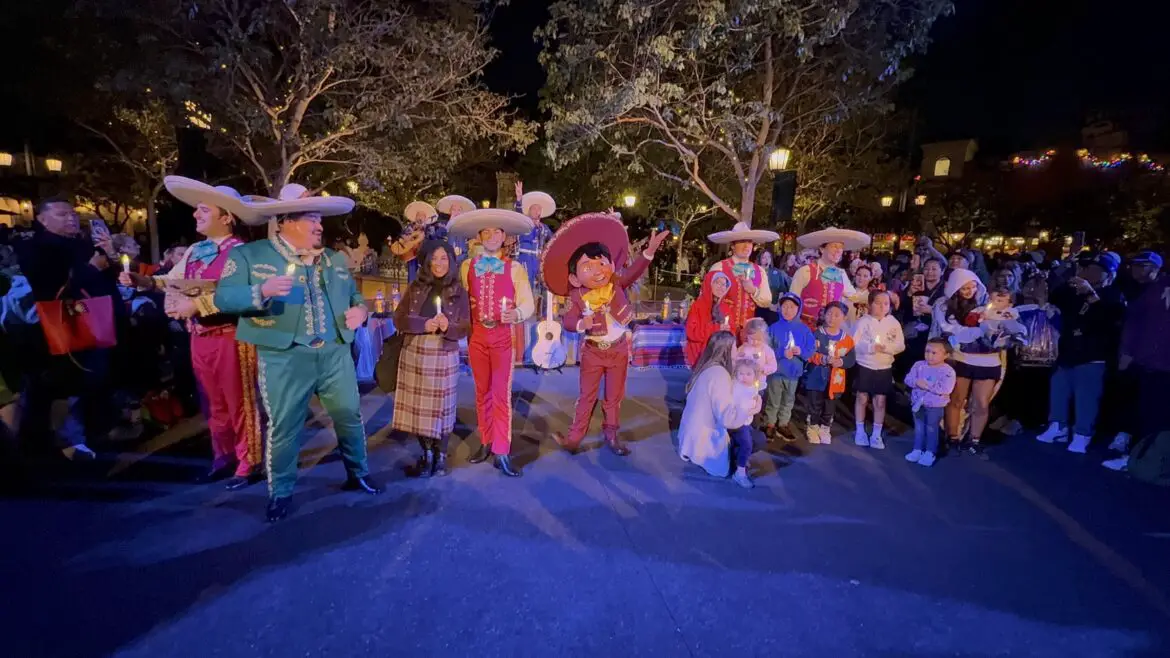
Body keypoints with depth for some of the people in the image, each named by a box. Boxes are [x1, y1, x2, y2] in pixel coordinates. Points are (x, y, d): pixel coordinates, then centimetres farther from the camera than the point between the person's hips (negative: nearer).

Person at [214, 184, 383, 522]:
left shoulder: (336, 260, 14)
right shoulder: (249, 254, 1)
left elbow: (355, 295, 22)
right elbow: (224, 297, -6)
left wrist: (360, 309, -1)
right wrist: (262, 292, -24)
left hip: (335, 353, 4)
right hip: (284, 358, -4)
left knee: (350, 416, 11)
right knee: (283, 427, 5)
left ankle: (358, 475, 31)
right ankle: (280, 493, 26)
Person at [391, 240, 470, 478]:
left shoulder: (458, 291, 2)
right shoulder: (415, 287, 6)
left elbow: (465, 328, 0)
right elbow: (399, 319, 1)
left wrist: (448, 327, -21)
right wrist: (424, 325, -15)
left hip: (444, 355, -2)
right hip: (414, 353, 2)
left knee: (442, 405, 3)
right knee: (419, 405, 5)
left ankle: (441, 456, 18)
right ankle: (427, 454, 21)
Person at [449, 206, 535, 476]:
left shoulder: (514, 268, -1)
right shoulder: (466, 266, 8)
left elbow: (528, 303, -8)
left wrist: (515, 314, -28)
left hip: (502, 335, -3)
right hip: (476, 335, 3)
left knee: (501, 393, -2)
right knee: (482, 391, 11)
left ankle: (502, 453, 4)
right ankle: (486, 443, 24)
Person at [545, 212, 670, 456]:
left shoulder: (617, 284, -11)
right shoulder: (577, 297, -15)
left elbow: (634, 270, -20)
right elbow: (567, 320, -19)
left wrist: (650, 250, -33)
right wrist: (582, 323, -40)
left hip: (619, 349, 2)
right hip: (592, 352, -1)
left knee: (615, 395, 14)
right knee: (587, 396, 10)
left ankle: (611, 434, 30)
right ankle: (574, 436, 22)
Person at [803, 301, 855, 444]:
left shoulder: (847, 338, 0)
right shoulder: (817, 334, -8)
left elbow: (852, 359, 1)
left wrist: (841, 362, -18)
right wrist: (824, 359, -24)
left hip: (835, 380, 3)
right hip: (816, 378, -3)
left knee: (829, 407, 15)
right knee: (815, 406, 7)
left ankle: (825, 430, 31)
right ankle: (813, 429, 22)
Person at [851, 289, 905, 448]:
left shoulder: (893, 322, 0)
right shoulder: (864, 321, -8)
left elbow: (901, 345, -2)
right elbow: (854, 343, -11)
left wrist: (887, 348, -21)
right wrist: (871, 347, -25)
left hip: (884, 368, 2)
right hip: (864, 366, -2)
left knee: (880, 401, 7)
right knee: (862, 398, 8)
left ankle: (876, 434, 18)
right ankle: (860, 431, 22)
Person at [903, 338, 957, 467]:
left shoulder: (948, 371, -15)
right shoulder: (919, 365, -2)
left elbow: (945, 389, -25)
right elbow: (908, 379, -6)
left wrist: (927, 385, -27)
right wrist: (917, 382, -26)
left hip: (935, 406, -4)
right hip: (918, 403, 4)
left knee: (931, 429, 10)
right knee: (919, 428, 16)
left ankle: (930, 453, 22)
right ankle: (917, 450, 28)